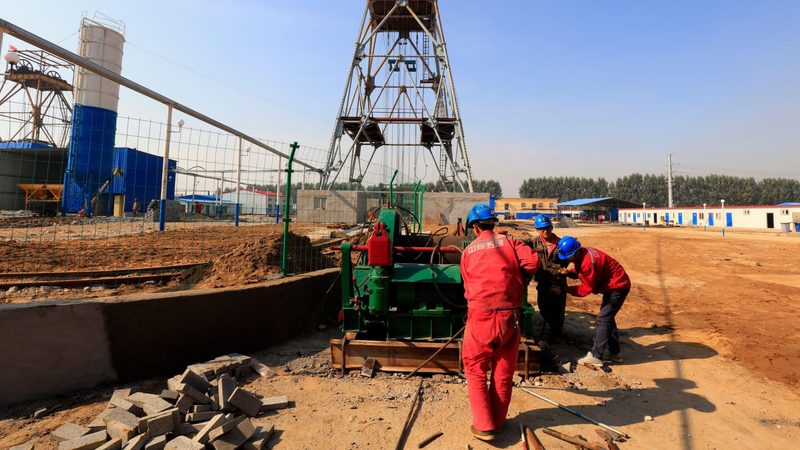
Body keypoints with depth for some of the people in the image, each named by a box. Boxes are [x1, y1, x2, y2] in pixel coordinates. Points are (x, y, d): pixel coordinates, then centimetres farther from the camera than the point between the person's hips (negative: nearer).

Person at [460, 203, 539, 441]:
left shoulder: (468, 251, 9)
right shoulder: (509, 241, 7)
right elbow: (532, 262, -6)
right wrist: (519, 276, 14)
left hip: (480, 315, -1)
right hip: (509, 315, 1)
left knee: (475, 368, 13)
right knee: (504, 370, 16)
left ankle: (484, 425, 11)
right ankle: (497, 421, 29)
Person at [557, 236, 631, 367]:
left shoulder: (588, 262, -32)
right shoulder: (581, 254, -5)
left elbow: (586, 289, -23)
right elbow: (581, 272, 8)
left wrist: (565, 289, -18)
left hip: (618, 286, -10)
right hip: (611, 285, 10)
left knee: (603, 319, -10)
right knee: (608, 317, 17)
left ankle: (595, 356, -7)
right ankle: (614, 353, 27)